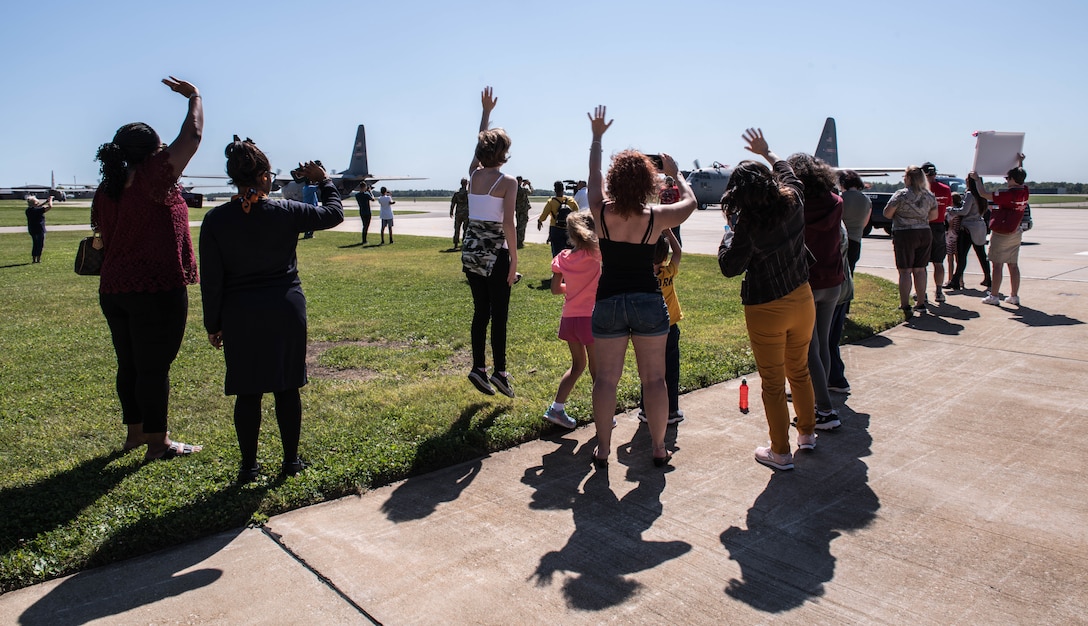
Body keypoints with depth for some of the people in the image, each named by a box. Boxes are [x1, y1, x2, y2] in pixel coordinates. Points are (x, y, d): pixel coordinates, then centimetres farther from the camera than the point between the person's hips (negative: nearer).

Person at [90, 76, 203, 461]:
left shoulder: (105, 191, 8)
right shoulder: (154, 178, -13)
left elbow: (103, 241, 15)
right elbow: (192, 136, -9)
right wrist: (194, 96, 4)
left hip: (113, 291, 8)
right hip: (157, 290, -8)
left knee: (130, 364, 17)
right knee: (155, 367, 0)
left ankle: (135, 432, 31)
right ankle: (158, 443, 10)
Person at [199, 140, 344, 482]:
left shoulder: (216, 219, -5)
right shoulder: (286, 212, -7)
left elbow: (211, 280, -2)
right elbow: (334, 214, 8)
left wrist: (212, 324, 7)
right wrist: (324, 181, 23)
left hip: (240, 316, 0)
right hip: (287, 311, 0)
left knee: (247, 391, 9)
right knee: (287, 387, 10)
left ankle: (249, 465, 18)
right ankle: (291, 460, 20)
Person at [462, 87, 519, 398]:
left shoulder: (474, 173, 5)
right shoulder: (507, 182, -10)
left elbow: (479, 143, 23)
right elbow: (508, 224, -15)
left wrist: (486, 111, 34)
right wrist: (514, 260, -9)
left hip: (470, 251, 6)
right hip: (495, 253, -6)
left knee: (480, 311, 13)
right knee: (499, 315, 1)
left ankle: (479, 367, 14)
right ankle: (500, 371, 2)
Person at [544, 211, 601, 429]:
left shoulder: (562, 258, 3)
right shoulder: (594, 253, -11)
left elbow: (555, 288, 9)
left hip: (569, 317, 5)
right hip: (590, 317, -5)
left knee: (578, 364, 20)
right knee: (597, 367, 9)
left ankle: (556, 408, 17)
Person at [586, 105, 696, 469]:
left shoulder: (601, 212, -6)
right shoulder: (656, 218, -7)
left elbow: (594, 176, 13)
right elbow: (690, 201, 12)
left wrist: (597, 136, 26)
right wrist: (675, 174, 27)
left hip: (608, 302, 1)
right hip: (649, 302, 0)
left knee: (606, 378, 8)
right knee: (654, 378, 9)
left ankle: (602, 450, 13)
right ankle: (659, 448, 18)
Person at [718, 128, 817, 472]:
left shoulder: (747, 223, -21)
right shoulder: (793, 202, -5)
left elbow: (730, 266, -14)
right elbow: (787, 172, 18)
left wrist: (729, 234, -1)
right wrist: (767, 152, 32)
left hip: (766, 311, -6)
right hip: (802, 301, 6)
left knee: (773, 383, 7)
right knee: (799, 370, 24)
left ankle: (780, 452, 17)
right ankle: (807, 433, 39)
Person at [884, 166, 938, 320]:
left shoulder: (901, 195, -12)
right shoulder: (929, 196, 5)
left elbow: (887, 213, -10)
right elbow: (933, 215, 14)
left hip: (904, 234, -5)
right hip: (925, 234, 5)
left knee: (905, 271, -2)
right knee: (920, 270, 13)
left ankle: (905, 307, -6)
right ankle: (921, 304, 21)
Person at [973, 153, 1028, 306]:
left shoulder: (1007, 194, -21)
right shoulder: (1024, 192, 2)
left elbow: (983, 194, -18)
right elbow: (1020, 178, 24)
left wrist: (977, 179, -4)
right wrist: (1020, 162, 34)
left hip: (1001, 235, -8)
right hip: (1015, 233, 8)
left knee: (996, 265, -1)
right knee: (1013, 265, 11)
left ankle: (994, 296, 2)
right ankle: (1014, 296, 15)